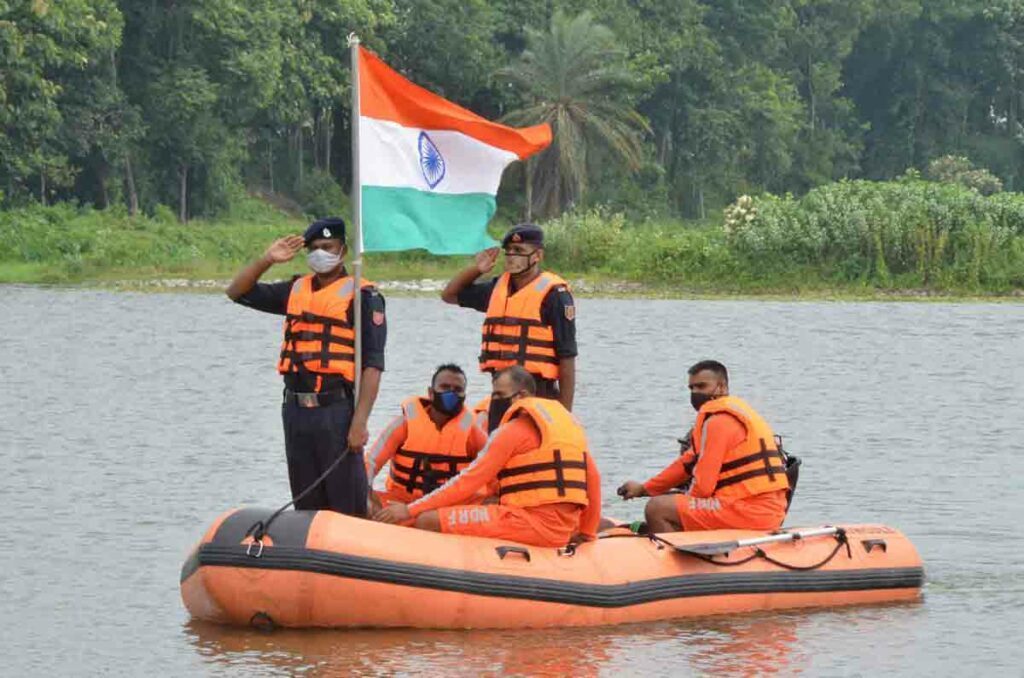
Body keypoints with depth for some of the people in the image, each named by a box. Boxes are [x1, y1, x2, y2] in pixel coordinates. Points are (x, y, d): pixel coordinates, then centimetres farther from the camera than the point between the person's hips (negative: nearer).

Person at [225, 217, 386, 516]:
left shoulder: (362, 296, -3)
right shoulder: (296, 290, 15)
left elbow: (372, 365, -9)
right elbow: (237, 291, 21)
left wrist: (360, 422, -18)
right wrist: (267, 260, 4)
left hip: (336, 410, -6)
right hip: (295, 410, 7)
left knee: (348, 509, -9)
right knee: (307, 508, 11)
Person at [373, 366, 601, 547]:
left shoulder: (514, 430, -3)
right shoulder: (568, 421, 20)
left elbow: (469, 482, -5)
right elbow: (592, 477, 21)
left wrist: (410, 510, -1)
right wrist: (588, 532, 28)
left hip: (531, 524, -9)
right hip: (562, 533, 9)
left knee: (427, 521, -13)